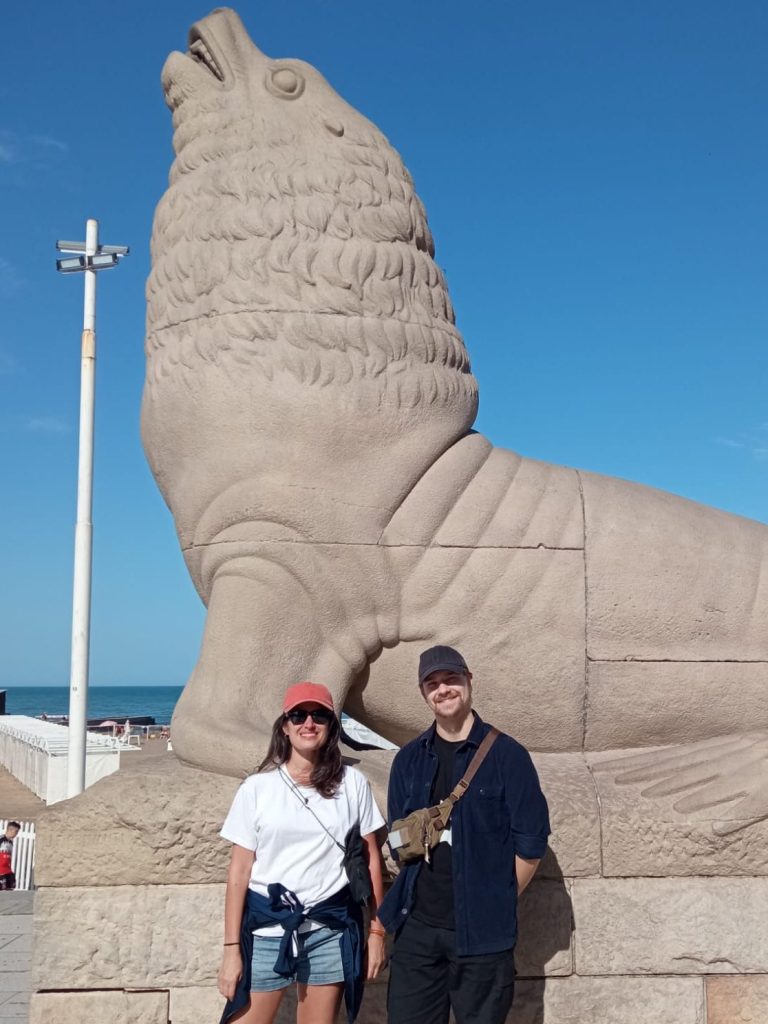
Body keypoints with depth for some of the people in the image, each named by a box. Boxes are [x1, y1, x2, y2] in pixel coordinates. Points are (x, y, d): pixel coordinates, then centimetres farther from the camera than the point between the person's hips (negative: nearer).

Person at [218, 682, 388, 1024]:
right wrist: (231, 948, -2)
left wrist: (377, 930, 5)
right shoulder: (257, 787, 0)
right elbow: (239, 871, 0)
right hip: (267, 929, 0)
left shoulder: (352, 783, 2)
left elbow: (370, 859, 6)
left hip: (330, 930, 1)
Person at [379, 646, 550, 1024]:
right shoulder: (408, 759, 8)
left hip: (481, 928, -3)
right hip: (416, 925, 4)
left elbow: (531, 839, -4)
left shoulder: (506, 754, -5)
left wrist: (498, 900, -1)